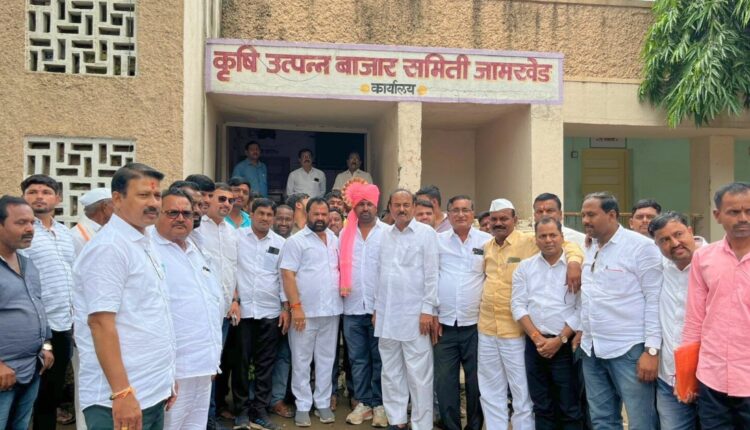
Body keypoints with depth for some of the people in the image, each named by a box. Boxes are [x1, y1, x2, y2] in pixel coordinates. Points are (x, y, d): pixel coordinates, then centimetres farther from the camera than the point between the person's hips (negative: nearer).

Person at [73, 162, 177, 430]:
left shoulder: (144, 245, 12)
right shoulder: (108, 247, -15)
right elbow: (101, 322, -21)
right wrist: (122, 393, -23)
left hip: (152, 391, 9)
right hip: (123, 396, -9)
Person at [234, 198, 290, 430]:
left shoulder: (280, 243, 7)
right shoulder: (237, 236, 2)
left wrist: (286, 308, 3)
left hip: (270, 311, 2)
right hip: (242, 308, -2)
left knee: (265, 363, 6)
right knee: (241, 361, 5)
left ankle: (259, 411, 15)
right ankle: (242, 408, 19)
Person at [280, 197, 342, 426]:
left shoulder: (334, 239, 11)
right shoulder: (296, 241, -6)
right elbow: (287, 275, -12)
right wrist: (295, 307, -18)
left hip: (331, 310, 5)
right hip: (305, 311, -5)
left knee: (326, 359, 12)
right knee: (301, 360, 5)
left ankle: (323, 403, 24)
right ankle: (303, 406, 17)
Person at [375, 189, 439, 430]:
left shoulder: (426, 233, -4)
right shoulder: (385, 235, 11)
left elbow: (431, 274, -8)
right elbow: (380, 274, 14)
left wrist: (428, 309, -12)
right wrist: (377, 307, 12)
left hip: (414, 315, -5)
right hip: (387, 315, 5)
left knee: (418, 375, 0)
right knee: (391, 372, 13)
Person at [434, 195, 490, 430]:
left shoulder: (487, 241, 1)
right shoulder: (437, 241, 3)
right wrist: (432, 313, 0)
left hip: (476, 323, 0)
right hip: (444, 323, 1)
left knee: (476, 381, 9)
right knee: (445, 381, 6)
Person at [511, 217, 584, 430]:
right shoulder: (525, 266, 7)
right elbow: (518, 305, 3)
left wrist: (560, 340, -11)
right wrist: (537, 338, -6)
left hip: (566, 344, -3)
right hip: (534, 344, 3)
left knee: (569, 407, 3)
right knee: (542, 406, 12)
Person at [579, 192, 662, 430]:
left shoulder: (641, 246, -9)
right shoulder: (589, 249, 10)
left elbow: (655, 301, -12)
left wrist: (651, 350, -15)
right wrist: (582, 332, 12)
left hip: (628, 349, -6)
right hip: (592, 350, 7)